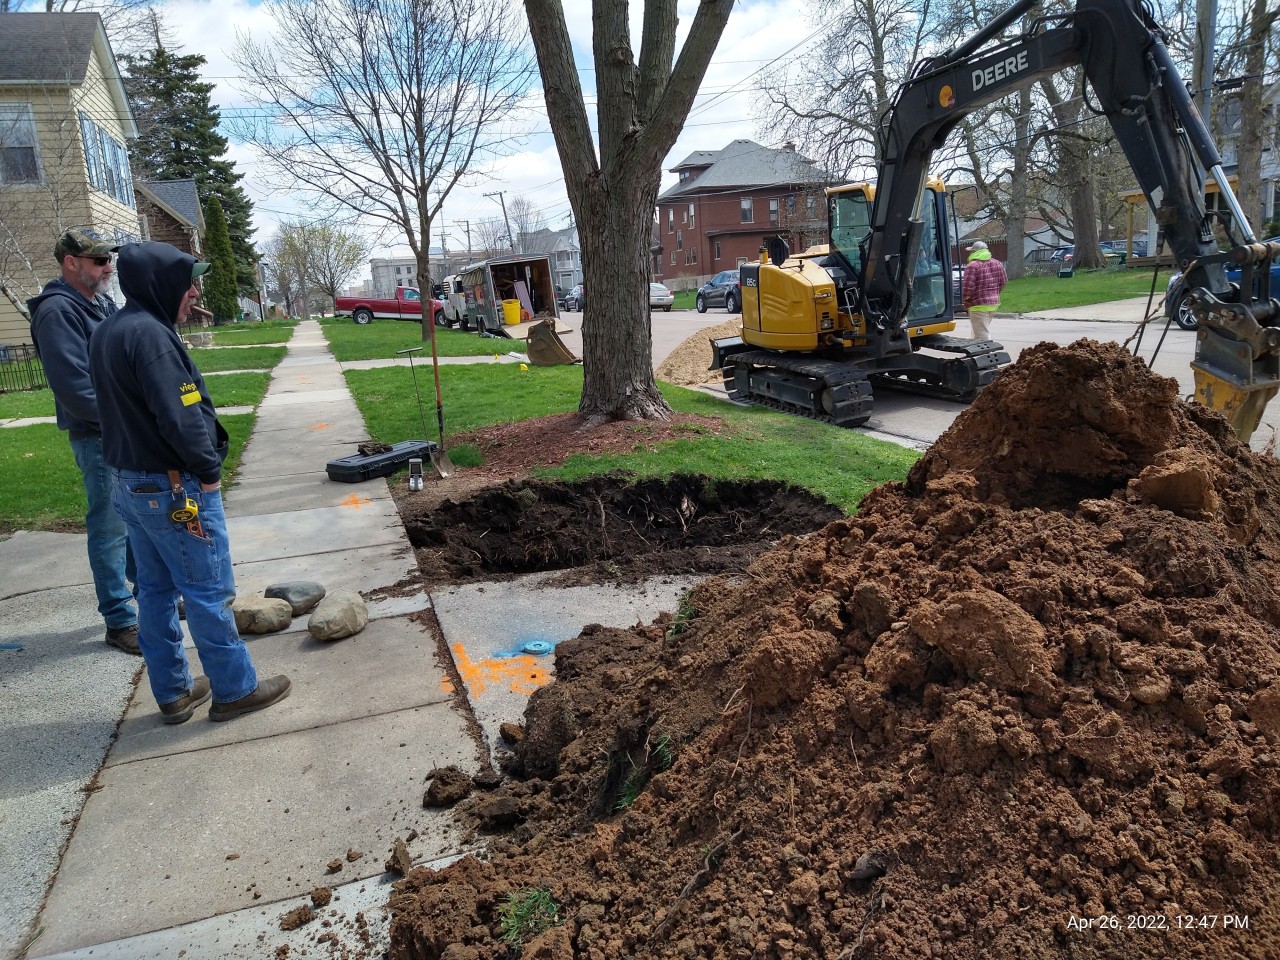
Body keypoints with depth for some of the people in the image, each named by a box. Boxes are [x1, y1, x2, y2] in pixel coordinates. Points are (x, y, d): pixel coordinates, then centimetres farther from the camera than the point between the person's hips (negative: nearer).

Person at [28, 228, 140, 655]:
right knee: (110, 529, 0)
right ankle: (120, 621, 9)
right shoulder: (57, 311, -15)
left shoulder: (103, 303, 12)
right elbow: (73, 387, -22)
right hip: (99, 439, -8)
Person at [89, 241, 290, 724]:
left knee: (155, 591, 15)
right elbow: (180, 417, -24)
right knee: (208, 592, 1)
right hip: (176, 488, -10)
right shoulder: (150, 334, -19)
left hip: (130, 483, 10)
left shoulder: (106, 334, 11)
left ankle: (172, 692, 25)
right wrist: (209, 469, -13)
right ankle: (234, 690, 12)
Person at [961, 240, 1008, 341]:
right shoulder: (997, 263, 10)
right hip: (994, 303, 8)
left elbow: (968, 286, -21)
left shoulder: (972, 265, -15)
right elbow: (1004, 281, 12)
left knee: (983, 336, -6)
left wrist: (965, 298, -4)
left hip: (979, 305, -8)